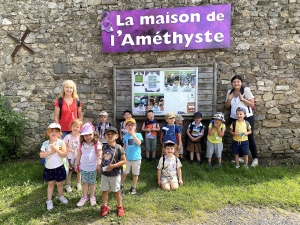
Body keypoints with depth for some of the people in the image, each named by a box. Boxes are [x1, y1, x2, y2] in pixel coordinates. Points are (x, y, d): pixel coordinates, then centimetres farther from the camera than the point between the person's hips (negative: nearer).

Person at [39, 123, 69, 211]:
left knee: (59, 183, 13)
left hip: (59, 167, -2)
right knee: (50, 184, 15)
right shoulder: (45, 143, -3)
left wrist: (57, 150, -26)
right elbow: (41, 155, -8)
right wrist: (49, 152, -21)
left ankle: (61, 197, 36)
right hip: (49, 168, 2)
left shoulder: (61, 142, -11)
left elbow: (64, 154, -16)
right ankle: (49, 201, 26)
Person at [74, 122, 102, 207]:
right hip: (83, 167, 3)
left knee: (92, 183, 10)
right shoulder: (82, 144, 1)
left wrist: (98, 164, -19)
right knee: (85, 182, 14)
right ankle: (84, 197, 27)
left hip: (93, 167, -3)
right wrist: (76, 164, 11)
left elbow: (99, 155, -14)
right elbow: (78, 155, 8)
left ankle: (92, 197, 25)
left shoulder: (97, 144, -11)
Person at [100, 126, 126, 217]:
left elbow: (124, 160, -15)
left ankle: (120, 207, 31)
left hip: (115, 174, -3)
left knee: (117, 191, 13)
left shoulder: (119, 148, -16)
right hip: (104, 174, 4)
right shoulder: (104, 147, -2)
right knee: (104, 191, 15)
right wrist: (100, 166, -3)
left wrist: (113, 166, -21)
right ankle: (104, 206, 34)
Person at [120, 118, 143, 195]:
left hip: (136, 158, -2)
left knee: (135, 174, 11)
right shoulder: (125, 136, 4)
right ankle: (121, 187, 25)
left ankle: (133, 187, 28)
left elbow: (139, 143, -23)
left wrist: (133, 134, -24)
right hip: (127, 158, 2)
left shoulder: (138, 134, -6)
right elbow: (124, 146, 13)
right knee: (124, 173, 8)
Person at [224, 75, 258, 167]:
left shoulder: (246, 90, -6)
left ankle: (255, 159, 10)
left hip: (247, 118, -4)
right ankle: (240, 157, 24)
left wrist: (242, 98, -20)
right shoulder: (229, 92, 7)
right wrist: (229, 99, -8)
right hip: (234, 119, 5)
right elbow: (227, 106, 11)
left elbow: (252, 104, -8)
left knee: (250, 137, 1)